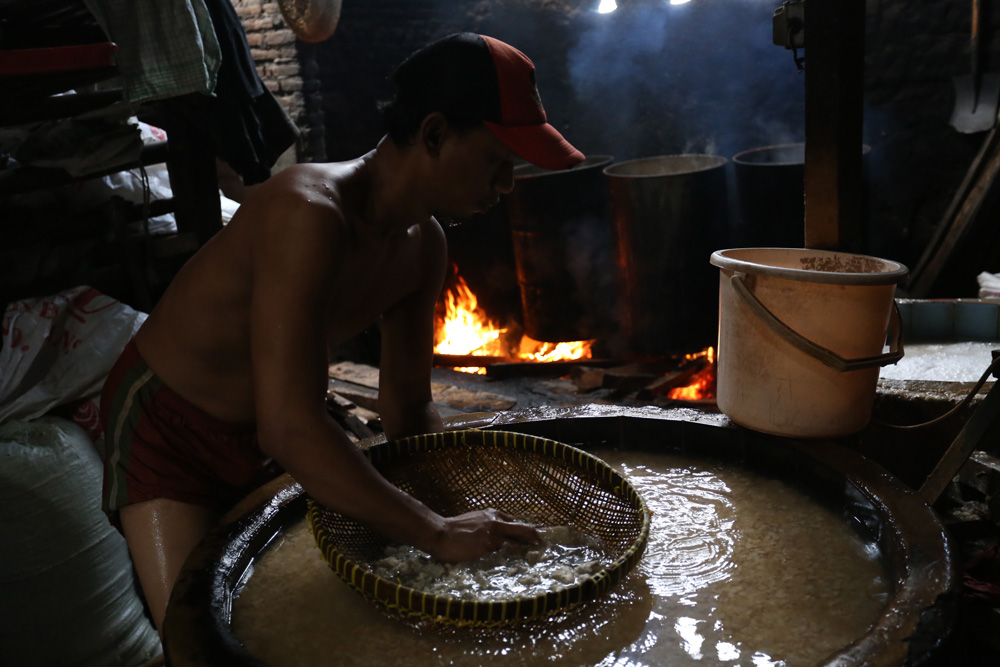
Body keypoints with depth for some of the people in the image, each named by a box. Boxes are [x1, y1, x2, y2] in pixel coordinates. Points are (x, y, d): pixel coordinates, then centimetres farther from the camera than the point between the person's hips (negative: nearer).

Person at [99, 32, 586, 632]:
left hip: (268, 438, 7)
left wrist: (471, 507, -14)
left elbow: (408, 408, 0)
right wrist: (438, 533, -36)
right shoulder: (308, 215, -35)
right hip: (166, 424, -7)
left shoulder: (423, 244, -7)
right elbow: (291, 427, -40)